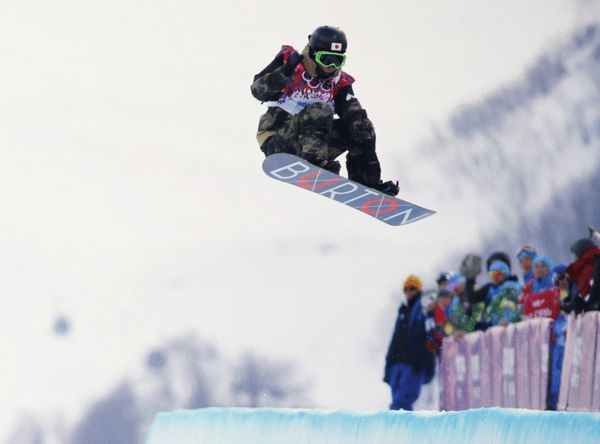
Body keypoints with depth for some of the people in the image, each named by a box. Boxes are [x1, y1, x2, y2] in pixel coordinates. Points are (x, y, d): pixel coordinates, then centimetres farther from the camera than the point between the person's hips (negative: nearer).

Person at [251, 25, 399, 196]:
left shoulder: (339, 82, 7)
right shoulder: (289, 61, -4)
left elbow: (354, 112, -4)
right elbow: (258, 90, -11)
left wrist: (366, 142, -20)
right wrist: (285, 72, -26)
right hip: (276, 142, -5)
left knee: (361, 126, -6)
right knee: (320, 112, -29)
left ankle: (364, 181, -8)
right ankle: (313, 165, -43)